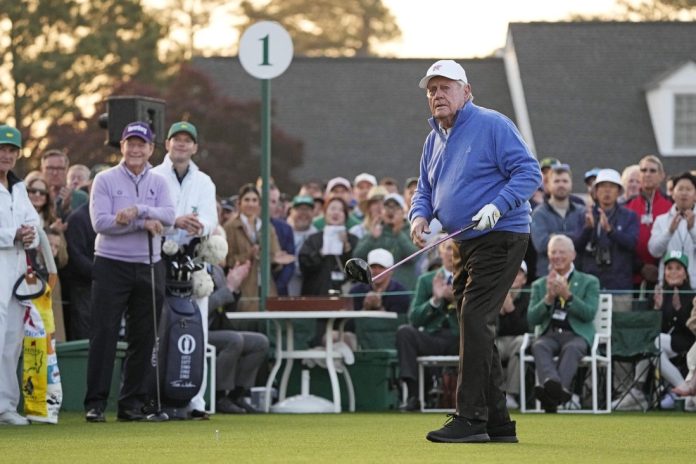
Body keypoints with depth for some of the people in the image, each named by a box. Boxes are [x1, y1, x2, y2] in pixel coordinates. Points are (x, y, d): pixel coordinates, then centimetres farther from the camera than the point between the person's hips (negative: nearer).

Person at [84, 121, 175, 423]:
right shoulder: (105, 180, 1)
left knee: (143, 338, 4)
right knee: (104, 334, -7)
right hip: (111, 265, -4)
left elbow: (168, 216, -7)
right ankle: (95, 403, -6)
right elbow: (100, 222, -12)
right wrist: (143, 223, -15)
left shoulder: (158, 183, 11)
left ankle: (133, 403, 10)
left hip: (149, 268, 4)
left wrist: (137, 210, -22)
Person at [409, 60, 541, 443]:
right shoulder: (433, 141, 16)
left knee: (474, 319, -18)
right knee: (475, 327, 9)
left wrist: (497, 206, -26)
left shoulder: (492, 125, -9)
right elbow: (425, 189, 23)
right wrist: (420, 215, 1)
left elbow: (529, 172, -13)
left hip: (500, 239, -9)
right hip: (466, 245, 9)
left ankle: (471, 418, -19)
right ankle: (497, 422, 15)